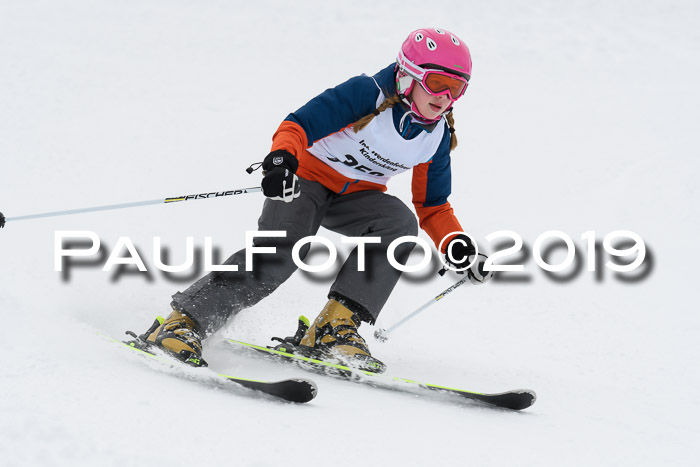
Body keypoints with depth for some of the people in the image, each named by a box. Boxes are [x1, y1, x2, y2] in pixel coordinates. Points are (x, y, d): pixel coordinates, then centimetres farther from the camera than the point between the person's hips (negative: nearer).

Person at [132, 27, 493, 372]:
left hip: (355, 198, 5)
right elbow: (299, 125, -25)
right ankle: (182, 323, -24)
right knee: (282, 250, -30)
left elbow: (433, 206, 7)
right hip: (307, 177, -5)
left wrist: (458, 247, -9)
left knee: (399, 221, -26)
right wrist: (281, 157, -46)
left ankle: (333, 327, -28)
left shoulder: (438, 136, -2)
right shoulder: (367, 94, -20)